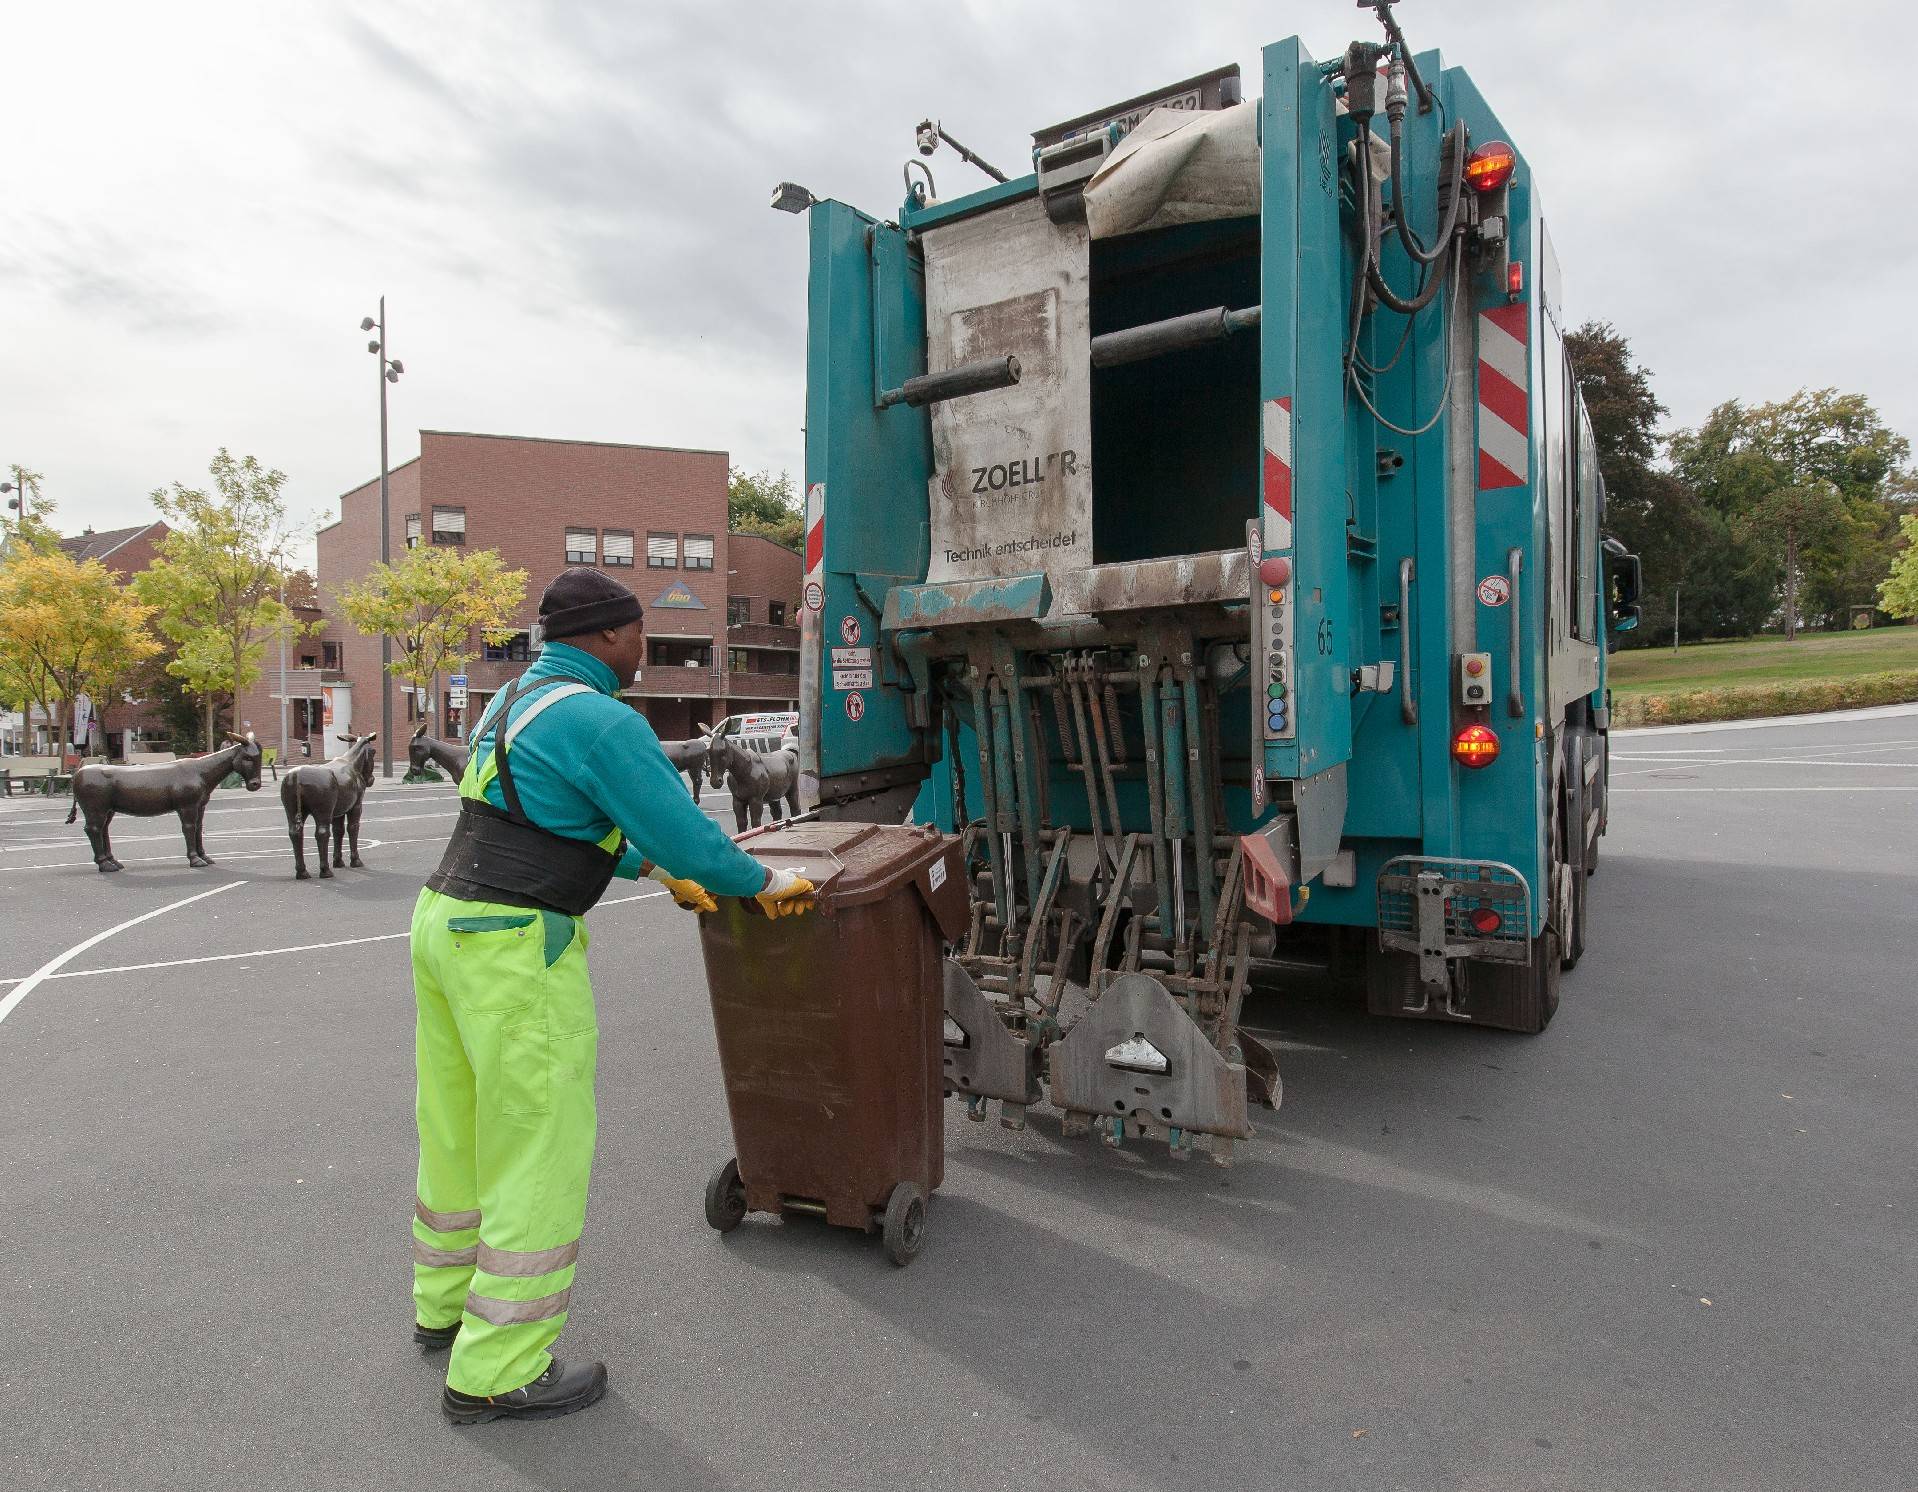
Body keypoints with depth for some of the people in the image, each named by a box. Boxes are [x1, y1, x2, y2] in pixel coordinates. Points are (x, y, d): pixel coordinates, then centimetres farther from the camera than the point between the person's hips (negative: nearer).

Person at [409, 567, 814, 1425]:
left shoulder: (516, 701, 16)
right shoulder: (602, 722, -15)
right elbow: (683, 831, -16)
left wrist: (660, 875, 30)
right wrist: (767, 884, 2)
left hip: (444, 926, 10)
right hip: (516, 951, -10)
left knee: (458, 1129, 22)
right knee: (538, 1151, 1)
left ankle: (446, 1304, 40)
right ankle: (497, 1372, 12)